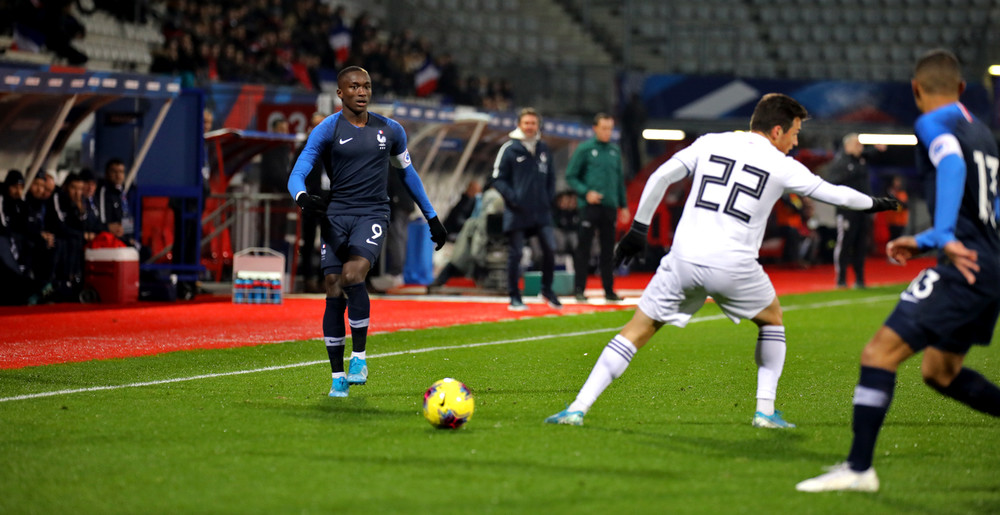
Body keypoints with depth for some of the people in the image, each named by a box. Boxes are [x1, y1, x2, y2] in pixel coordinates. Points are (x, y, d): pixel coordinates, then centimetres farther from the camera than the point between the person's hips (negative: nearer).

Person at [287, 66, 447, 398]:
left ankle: (359, 356, -12)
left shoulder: (390, 130, 9)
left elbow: (407, 172, 24)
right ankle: (338, 377, 4)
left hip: (372, 214, 0)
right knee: (334, 292, -5)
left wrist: (432, 217, 26)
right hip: (336, 215, 0)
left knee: (352, 276, -25)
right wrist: (303, 197, -30)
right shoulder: (326, 130, 0)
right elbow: (297, 174, -6)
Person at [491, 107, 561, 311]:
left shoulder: (544, 149, 13)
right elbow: (498, 178, -3)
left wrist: (549, 198, 6)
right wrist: (512, 198, -14)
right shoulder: (509, 149, -3)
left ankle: (547, 289, 15)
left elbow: (550, 177, 21)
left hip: (542, 211, 4)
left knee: (550, 248, -5)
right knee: (515, 254, 0)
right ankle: (514, 297, 10)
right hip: (517, 213, -4)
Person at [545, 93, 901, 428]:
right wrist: (872, 204, 36)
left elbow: (660, 177, 7)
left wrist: (638, 228, 14)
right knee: (772, 320, 26)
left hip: (684, 258, 2)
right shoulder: (781, 167, 6)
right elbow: (831, 193, 17)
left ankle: (578, 408, -3)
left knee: (638, 329, 7)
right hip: (732, 264, -2)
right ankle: (765, 409, 19)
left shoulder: (710, 143, 12)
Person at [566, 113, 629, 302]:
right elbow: (570, 176, -2)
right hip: (589, 206, -4)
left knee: (608, 249, 8)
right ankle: (579, 289, 2)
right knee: (584, 248, -3)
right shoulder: (585, 149, -2)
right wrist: (586, 192, -15)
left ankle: (609, 290, 13)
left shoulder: (615, 150, 12)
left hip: (610, 206, 5)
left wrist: (624, 205, 16)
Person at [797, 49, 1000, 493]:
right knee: (940, 372, 22)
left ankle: (858, 469, -13)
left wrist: (945, 238, -36)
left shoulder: (933, 124, -4)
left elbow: (952, 164, -27)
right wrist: (923, 243, 35)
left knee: (879, 354, -10)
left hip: (964, 270, -9)